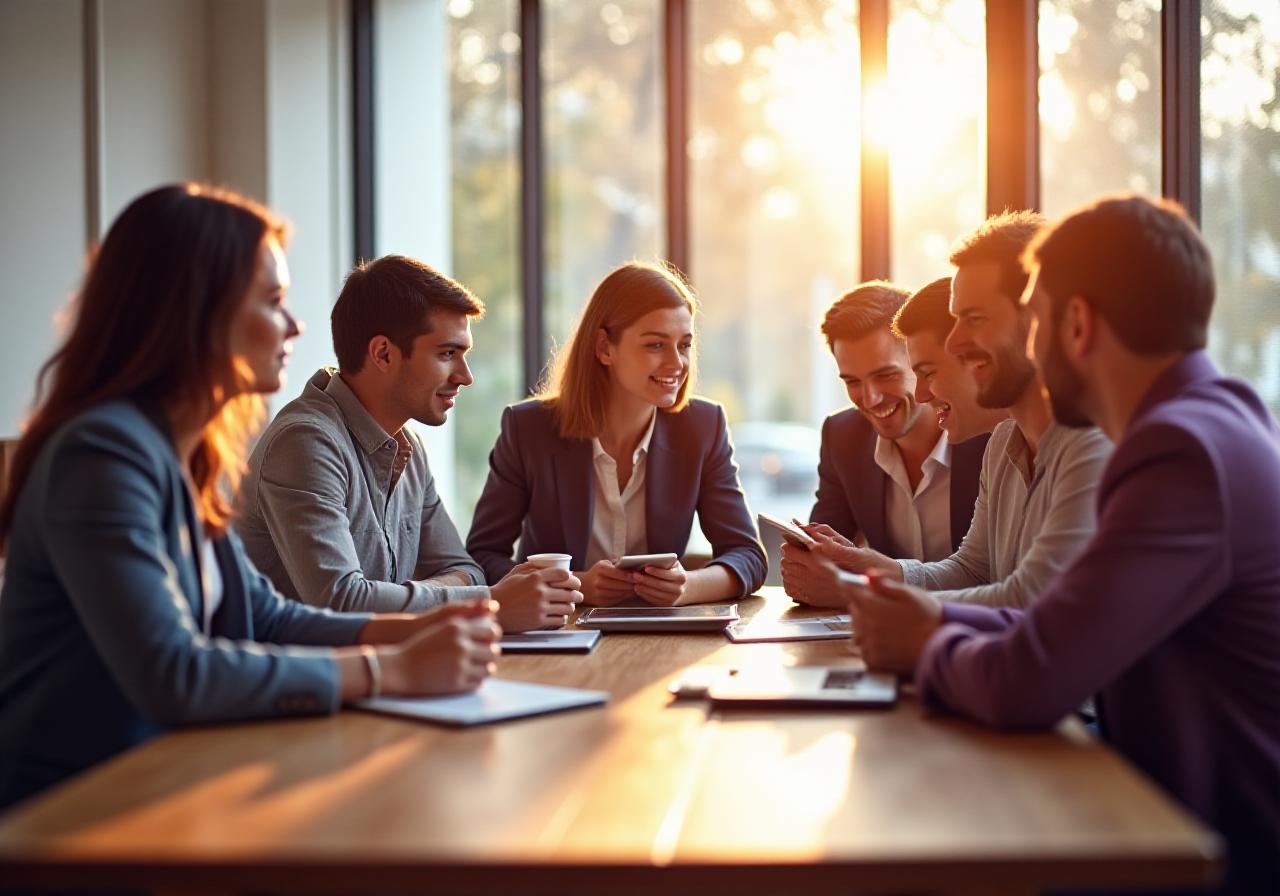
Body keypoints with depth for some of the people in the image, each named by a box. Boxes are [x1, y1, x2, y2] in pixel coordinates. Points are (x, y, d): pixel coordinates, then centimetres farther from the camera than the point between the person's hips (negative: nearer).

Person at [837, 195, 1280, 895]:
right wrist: (944, 623, 1)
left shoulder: (1188, 451, -24)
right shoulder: (1211, 421, 8)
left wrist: (929, 646, -7)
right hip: (1196, 819, 8)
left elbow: (1025, 684, -27)